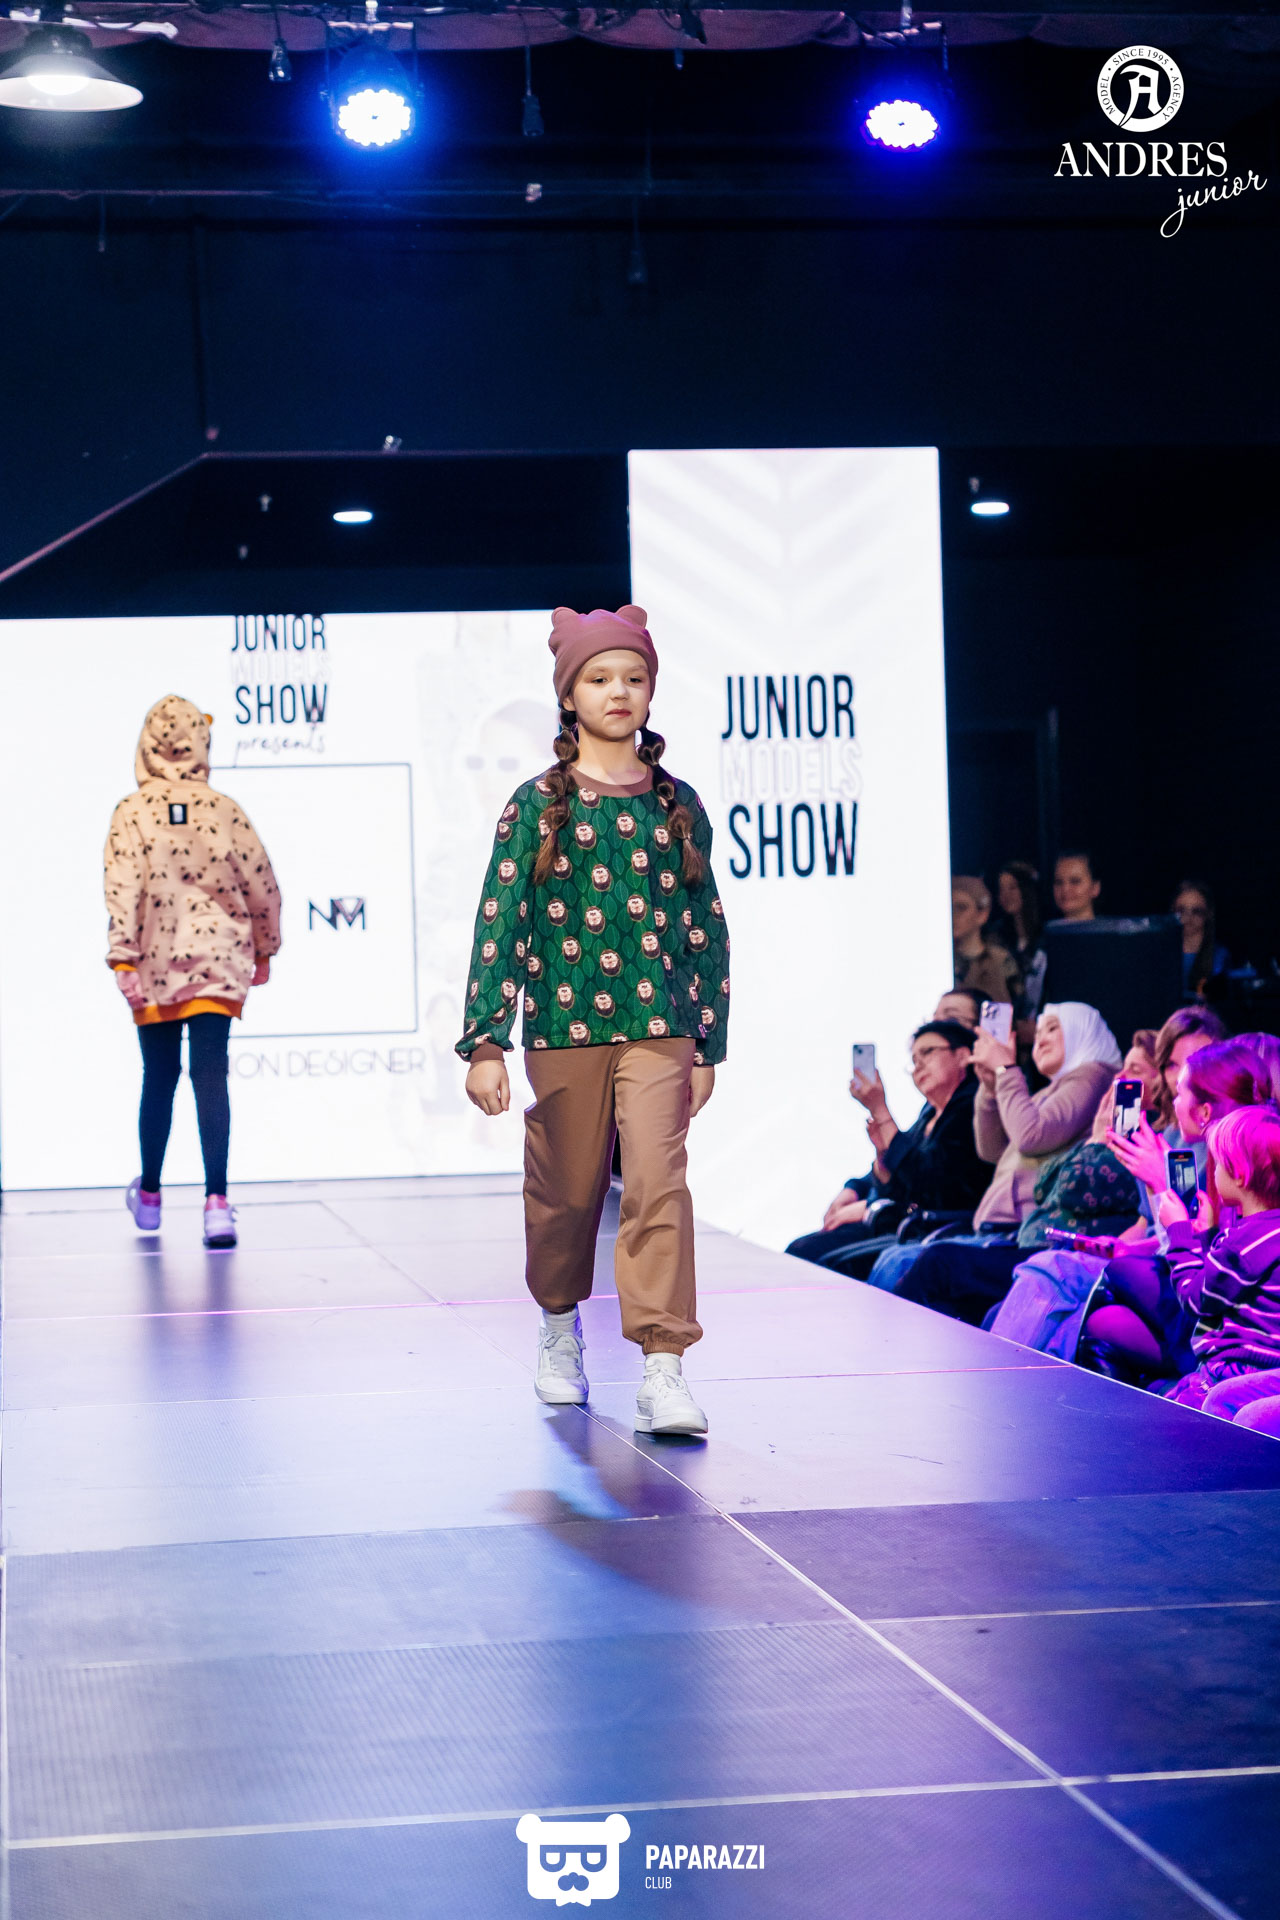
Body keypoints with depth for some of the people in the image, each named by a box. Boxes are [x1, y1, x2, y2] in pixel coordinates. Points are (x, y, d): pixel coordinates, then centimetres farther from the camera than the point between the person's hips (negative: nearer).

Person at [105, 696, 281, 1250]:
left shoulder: (131, 814, -6)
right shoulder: (224, 811, -3)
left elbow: (122, 888, -14)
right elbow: (262, 886, 4)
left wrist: (122, 958, -12)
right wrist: (264, 949, 18)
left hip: (154, 965, 0)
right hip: (219, 963, 0)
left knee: (158, 1077, 14)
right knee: (210, 1075, -5)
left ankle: (149, 1195, 30)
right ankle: (216, 1200, -18)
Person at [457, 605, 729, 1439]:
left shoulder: (677, 805, 7)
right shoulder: (538, 805, 0)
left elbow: (707, 928, 12)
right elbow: (500, 923, -3)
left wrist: (709, 1043, 10)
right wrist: (486, 1041, -9)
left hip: (658, 1026, 0)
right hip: (565, 1026, 0)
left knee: (658, 1183, -14)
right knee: (567, 1191, 11)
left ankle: (665, 1369, -17)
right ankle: (560, 1325, 39)